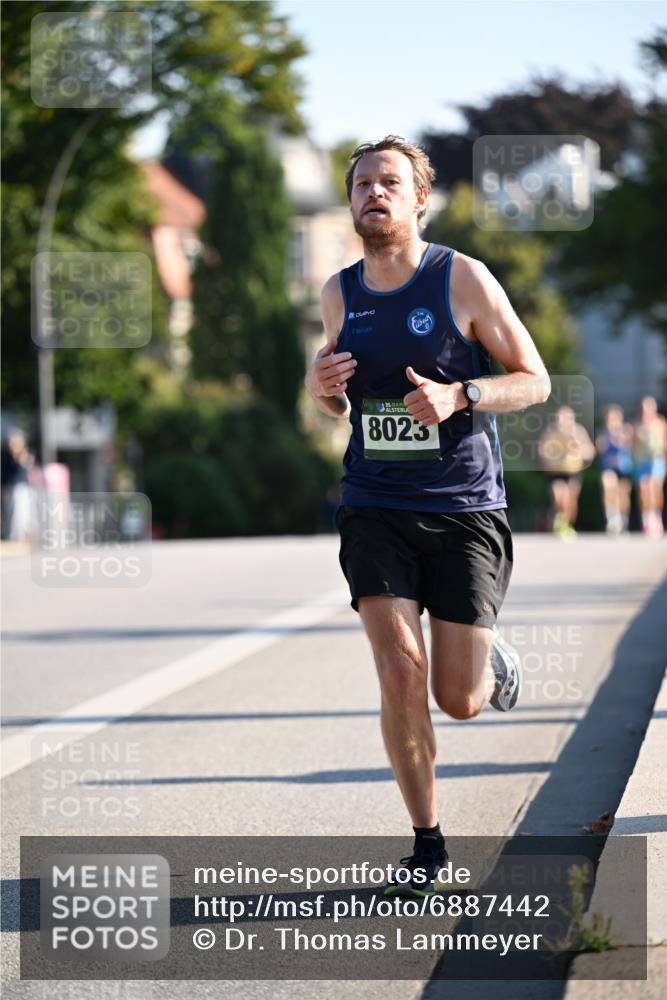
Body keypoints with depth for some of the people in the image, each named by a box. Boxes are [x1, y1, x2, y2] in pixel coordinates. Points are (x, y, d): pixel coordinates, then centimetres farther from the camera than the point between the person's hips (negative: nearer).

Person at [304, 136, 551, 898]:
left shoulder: (463, 280, -6)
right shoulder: (339, 294, 6)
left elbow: (535, 381, -2)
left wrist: (458, 397, -20)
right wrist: (322, 389, -4)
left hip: (464, 508, -2)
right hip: (375, 507, 2)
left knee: (459, 701, -2)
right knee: (400, 673, -14)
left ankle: (492, 661, 38)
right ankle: (427, 846, 2)